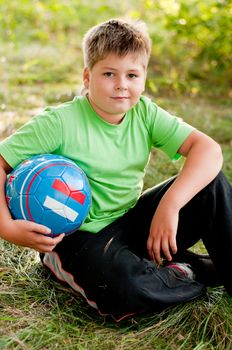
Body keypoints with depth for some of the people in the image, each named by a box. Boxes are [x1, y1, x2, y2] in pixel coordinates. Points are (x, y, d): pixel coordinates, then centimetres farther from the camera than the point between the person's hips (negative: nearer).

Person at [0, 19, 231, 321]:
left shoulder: (145, 113, -5)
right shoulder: (59, 123, -15)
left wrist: (170, 205, -27)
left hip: (131, 223, 5)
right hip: (79, 237, -4)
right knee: (127, 287, -36)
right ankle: (202, 273, -6)